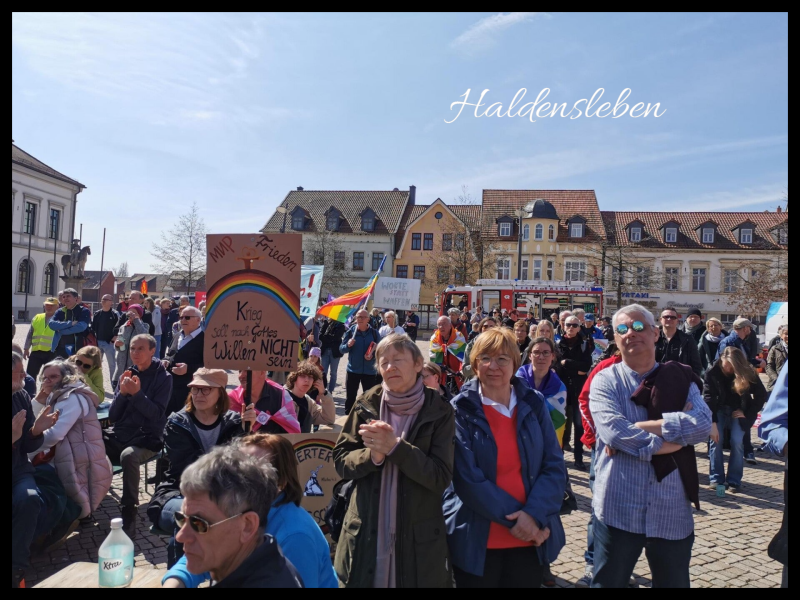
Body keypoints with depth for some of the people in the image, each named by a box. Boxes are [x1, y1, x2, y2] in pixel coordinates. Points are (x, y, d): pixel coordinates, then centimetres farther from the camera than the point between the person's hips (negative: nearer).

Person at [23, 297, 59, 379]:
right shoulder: (37, 318, 11)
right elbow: (30, 334, 16)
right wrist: (26, 348, 13)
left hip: (52, 353, -4)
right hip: (36, 351, 4)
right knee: (30, 374, 6)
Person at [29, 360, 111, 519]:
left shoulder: (73, 398, -15)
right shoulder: (56, 399, 20)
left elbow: (55, 434, -26)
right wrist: (39, 401, 5)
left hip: (81, 466, -10)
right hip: (66, 462, 10)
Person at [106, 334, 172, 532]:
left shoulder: (163, 378, -3)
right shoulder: (127, 375, 10)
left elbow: (156, 414, -12)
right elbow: (112, 416, 6)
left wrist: (137, 393, -22)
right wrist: (122, 393, -11)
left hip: (146, 439, -5)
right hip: (119, 435, 5)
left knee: (128, 456, -36)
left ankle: (129, 511, -21)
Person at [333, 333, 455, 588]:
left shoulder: (438, 411, -7)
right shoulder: (366, 405, -1)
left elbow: (441, 478, -13)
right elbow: (341, 461, 0)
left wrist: (395, 447, -23)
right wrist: (372, 455, -20)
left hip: (418, 536, -2)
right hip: (366, 531, 2)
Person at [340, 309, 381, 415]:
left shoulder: (374, 332, -3)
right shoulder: (351, 331, -2)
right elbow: (341, 349, 0)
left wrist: (372, 355, -19)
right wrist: (348, 345, -21)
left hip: (369, 371, -1)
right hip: (353, 370, 1)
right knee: (350, 397, 8)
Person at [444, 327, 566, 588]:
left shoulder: (533, 403, 1)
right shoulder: (461, 409, -8)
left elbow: (555, 467, -2)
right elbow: (467, 478, -14)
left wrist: (534, 515, -16)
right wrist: (515, 517, -17)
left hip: (531, 539, 3)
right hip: (477, 541, -2)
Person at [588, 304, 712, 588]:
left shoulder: (680, 378, 4)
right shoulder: (605, 380, -3)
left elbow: (703, 424, -14)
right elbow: (614, 430, -21)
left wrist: (636, 428, -18)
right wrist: (675, 437, -14)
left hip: (673, 511, 3)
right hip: (618, 509, -3)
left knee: (674, 582, 20)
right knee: (607, 582, 12)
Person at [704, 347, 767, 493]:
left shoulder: (747, 373, -17)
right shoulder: (712, 372, -20)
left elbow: (761, 395, -6)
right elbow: (708, 398, -20)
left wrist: (748, 414, -11)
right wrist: (713, 422, -26)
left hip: (738, 411, 0)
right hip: (719, 409, 0)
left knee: (737, 442, -14)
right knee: (715, 440, -14)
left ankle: (734, 481, -5)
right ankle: (716, 478, -5)